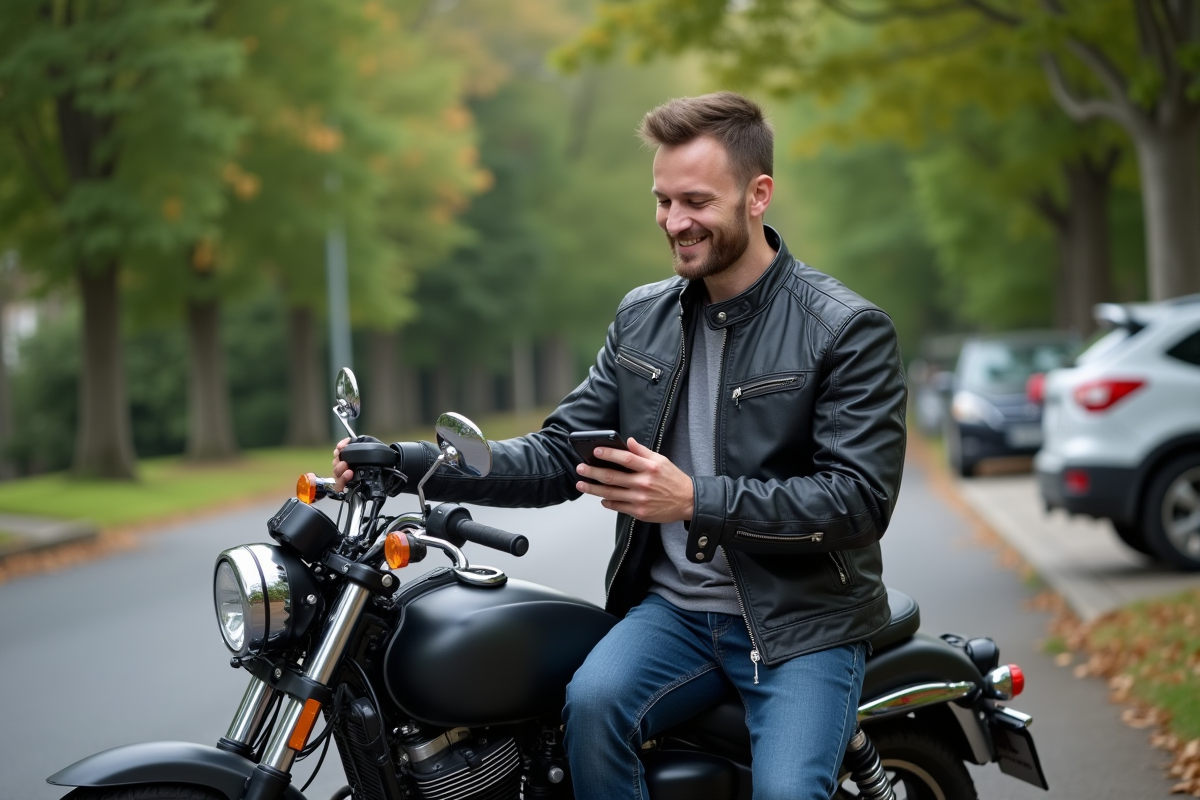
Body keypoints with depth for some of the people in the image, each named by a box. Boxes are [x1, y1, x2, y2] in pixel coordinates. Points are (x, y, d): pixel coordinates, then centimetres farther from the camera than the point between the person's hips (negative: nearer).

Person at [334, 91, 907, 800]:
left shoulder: (850, 331, -7)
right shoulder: (643, 317, 10)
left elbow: (862, 500, -15)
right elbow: (559, 456, 9)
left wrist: (696, 499, -25)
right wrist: (407, 464, -6)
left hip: (804, 620, -4)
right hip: (674, 606, 4)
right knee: (594, 702, -27)